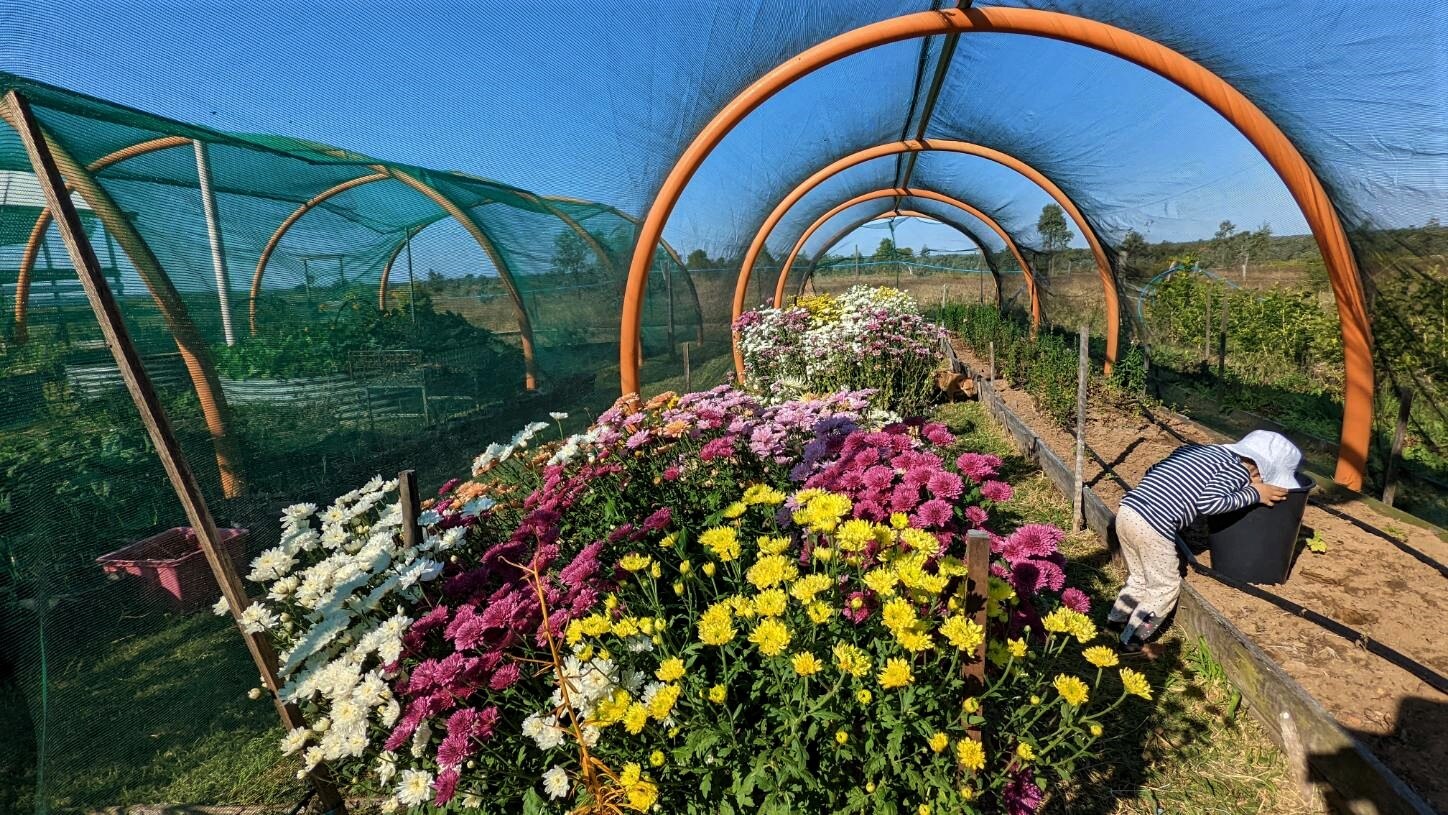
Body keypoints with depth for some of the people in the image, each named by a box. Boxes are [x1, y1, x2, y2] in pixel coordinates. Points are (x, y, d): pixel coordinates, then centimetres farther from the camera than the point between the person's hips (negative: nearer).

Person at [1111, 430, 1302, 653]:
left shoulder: (1195, 449, 21)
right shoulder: (1238, 470, 1)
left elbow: (1151, 471, 21)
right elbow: (1208, 503, -14)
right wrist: (1254, 494, -1)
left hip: (1126, 512, 7)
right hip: (1153, 526, -7)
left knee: (1139, 579, 29)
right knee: (1166, 587, 16)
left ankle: (1116, 620, 41)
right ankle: (1131, 643, 23)